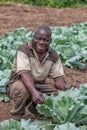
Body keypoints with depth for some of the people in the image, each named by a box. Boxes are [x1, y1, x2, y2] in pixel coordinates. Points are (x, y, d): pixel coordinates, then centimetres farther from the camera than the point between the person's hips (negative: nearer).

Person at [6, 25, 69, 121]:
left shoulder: (53, 55, -4)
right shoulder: (23, 50, -20)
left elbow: (58, 76, -8)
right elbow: (25, 73, -32)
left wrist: (63, 86, -33)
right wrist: (34, 91, -49)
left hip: (39, 85, 5)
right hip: (17, 84, -5)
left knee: (57, 92, -19)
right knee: (22, 89, -38)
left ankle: (35, 108, 11)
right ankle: (16, 118, -10)